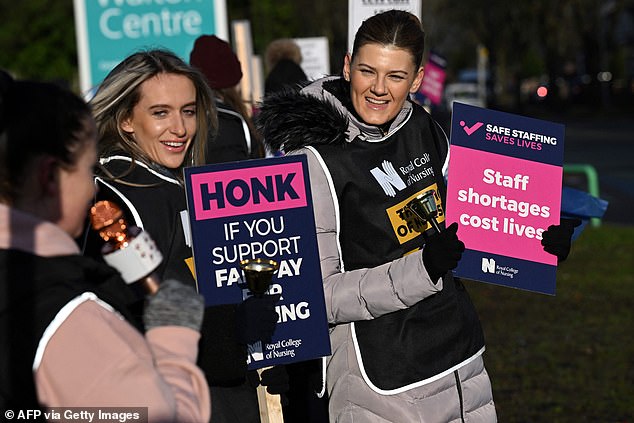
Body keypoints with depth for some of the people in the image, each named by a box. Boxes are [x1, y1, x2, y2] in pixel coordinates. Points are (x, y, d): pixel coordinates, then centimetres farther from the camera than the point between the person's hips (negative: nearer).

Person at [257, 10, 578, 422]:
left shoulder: (423, 128, 0)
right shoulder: (315, 159, -18)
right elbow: (319, 294, -20)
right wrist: (422, 270, -27)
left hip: (461, 355, 6)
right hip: (385, 382, -6)